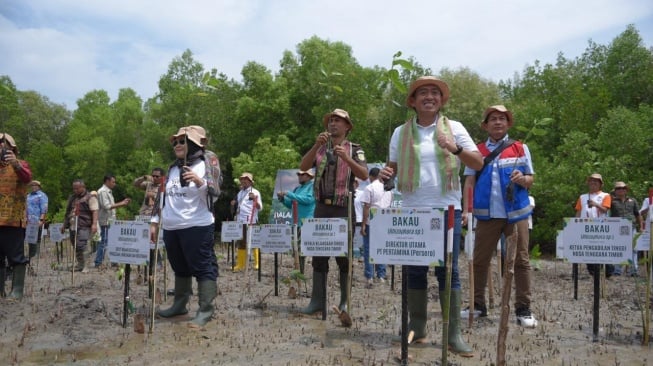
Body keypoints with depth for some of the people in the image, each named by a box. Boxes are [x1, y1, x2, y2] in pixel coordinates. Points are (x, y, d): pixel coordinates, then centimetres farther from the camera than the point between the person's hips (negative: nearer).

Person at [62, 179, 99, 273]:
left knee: (80, 246, -16)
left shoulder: (90, 198, -2)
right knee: (75, 247, 9)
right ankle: (80, 264, 18)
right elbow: (68, 212, 28)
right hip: (72, 226, 7)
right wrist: (64, 224, 28)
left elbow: (95, 211, -11)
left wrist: (94, 224, -22)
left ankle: (82, 266, -10)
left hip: (84, 227, -7)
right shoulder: (72, 198, 21)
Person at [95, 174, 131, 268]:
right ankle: (98, 263, -1)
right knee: (104, 242, -6)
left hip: (110, 221, 10)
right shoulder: (103, 191, -11)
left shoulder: (108, 192, 19)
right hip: (105, 222, -10)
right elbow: (106, 206, -18)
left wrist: (122, 202, 11)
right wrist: (121, 204, -17)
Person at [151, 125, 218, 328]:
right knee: (180, 268, 18)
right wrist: (154, 222, 16)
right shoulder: (172, 169, 16)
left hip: (197, 227, -7)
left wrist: (200, 182, -30)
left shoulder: (205, 166, -4)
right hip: (171, 228, 7)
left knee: (203, 267, -5)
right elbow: (163, 197, 20)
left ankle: (205, 310, -1)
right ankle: (180, 305, 30)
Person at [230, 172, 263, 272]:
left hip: (251, 221, -7)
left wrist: (255, 199, -21)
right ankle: (240, 264, 15)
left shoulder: (255, 192, -2)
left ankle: (257, 263, 1)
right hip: (240, 221, 7)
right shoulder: (240, 193, 18)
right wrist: (234, 204, 7)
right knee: (241, 243, 9)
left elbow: (260, 208, -5)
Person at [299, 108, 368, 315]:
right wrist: (316, 145, -15)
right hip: (322, 207, 3)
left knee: (344, 254, 1)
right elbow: (303, 167, -3)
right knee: (318, 253, 3)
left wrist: (346, 158, -24)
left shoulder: (354, 149, 3)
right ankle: (317, 300, 9)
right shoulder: (320, 149, 11)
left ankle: (346, 301, 11)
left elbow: (364, 175, -10)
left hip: (343, 208, -3)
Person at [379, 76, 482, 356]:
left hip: (447, 209, -2)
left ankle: (453, 334, 5)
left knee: (448, 271, -2)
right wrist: (387, 173, -8)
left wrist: (455, 148, -19)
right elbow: (392, 166, 16)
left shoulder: (454, 128, 4)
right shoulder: (401, 133, 9)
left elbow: (478, 164, -2)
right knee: (415, 271, 6)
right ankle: (416, 329, 18)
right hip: (413, 210, 2)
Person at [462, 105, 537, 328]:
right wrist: (466, 209, -7)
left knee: (520, 260, 2)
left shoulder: (520, 149, 7)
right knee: (480, 260, 6)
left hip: (516, 213, 0)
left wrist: (522, 178, -17)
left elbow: (530, 180, 7)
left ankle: (523, 309, 10)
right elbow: (469, 182, 4)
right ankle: (478, 305, 18)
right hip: (487, 214, 1)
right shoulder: (477, 151, 7)